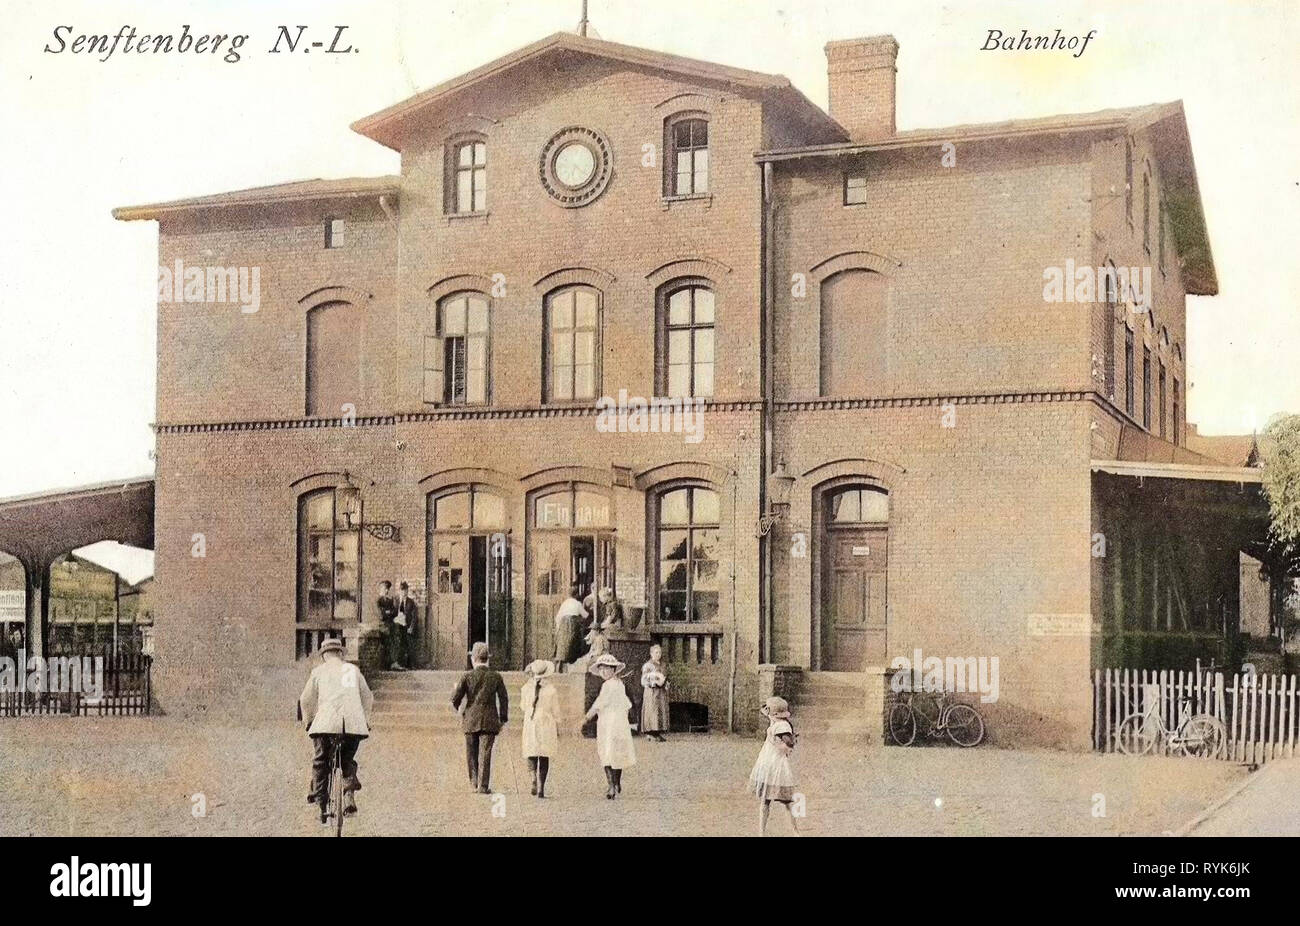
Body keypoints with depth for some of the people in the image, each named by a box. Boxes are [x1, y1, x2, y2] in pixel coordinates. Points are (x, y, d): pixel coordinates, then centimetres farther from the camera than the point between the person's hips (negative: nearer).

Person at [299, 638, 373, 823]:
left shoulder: (319, 671, 13)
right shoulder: (353, 670, 19)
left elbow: (306, 700, 14)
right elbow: (367, 698, 22)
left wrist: (308, 721, 28)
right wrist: (365, 720, 33)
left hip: (326, 722, -2)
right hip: (354, 723, 2)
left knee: (320, 763, 10)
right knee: (348, 760, 19)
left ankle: (322, 805, 2)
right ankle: (349, 792, -3)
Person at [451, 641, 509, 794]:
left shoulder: (467, 676, -5)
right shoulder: (496, 676, 0)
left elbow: (455, 699, -7)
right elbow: (504, 699, 1)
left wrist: (456, 707, 16)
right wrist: (503, 719, 9)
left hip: (470, 720, 0)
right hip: (489, 721, 0)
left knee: (471, 753, 14)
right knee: (485, 753, 0)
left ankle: (474, 781, 13)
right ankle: (483, 786, -3)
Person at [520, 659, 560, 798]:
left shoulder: (526, 688, -3)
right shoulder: (551, 689, -5)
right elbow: (556, 711, 1)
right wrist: (558, 730, 12)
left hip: (530, 724, 0)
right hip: (547, 725, 0)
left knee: (531, 755, 9)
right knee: (545, 757, 5)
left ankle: (534, 778, -19)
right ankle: (541, 788, 0)